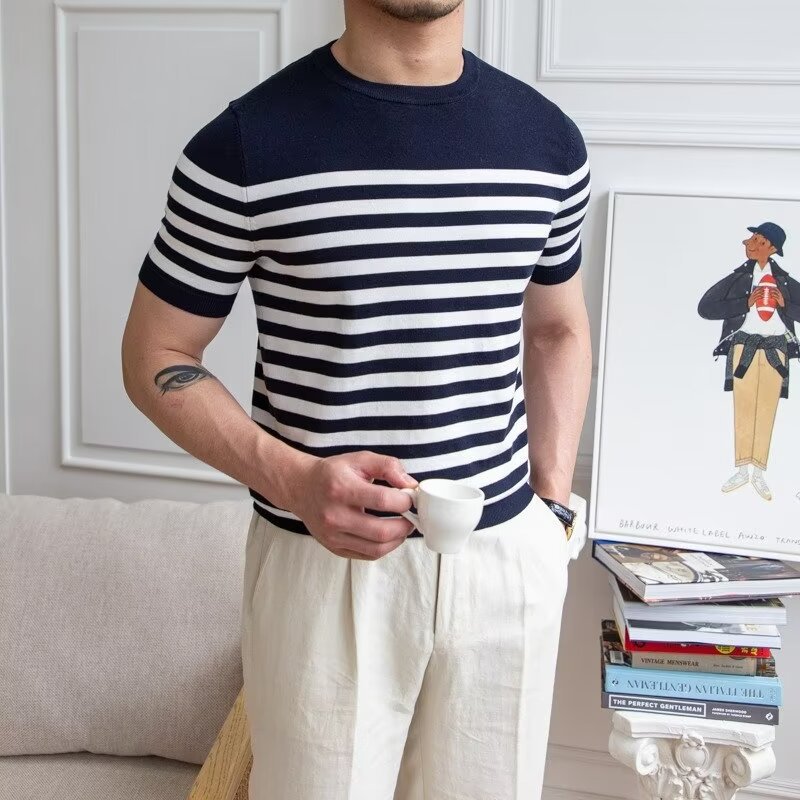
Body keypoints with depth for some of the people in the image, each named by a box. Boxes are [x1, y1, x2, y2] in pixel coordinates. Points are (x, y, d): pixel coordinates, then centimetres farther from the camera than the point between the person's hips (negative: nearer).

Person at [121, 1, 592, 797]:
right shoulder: (245, 143, -10)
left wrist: (552, 504, 7)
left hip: (509, 559, 4)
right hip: (323, 563, -3)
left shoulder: (548, 139, 2)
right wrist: (292, 479, -18)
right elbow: (155, 356, -3)